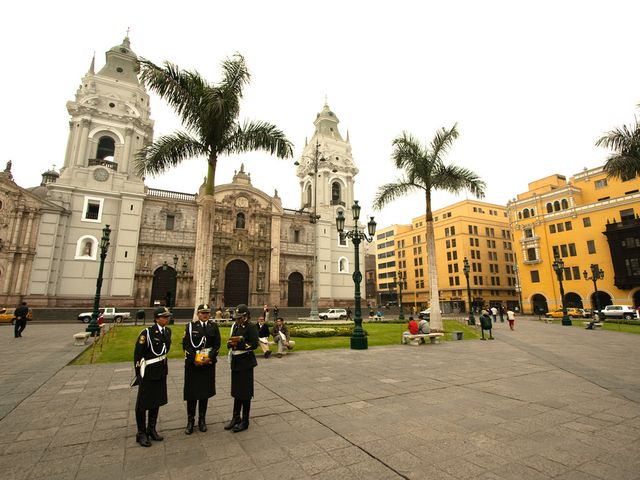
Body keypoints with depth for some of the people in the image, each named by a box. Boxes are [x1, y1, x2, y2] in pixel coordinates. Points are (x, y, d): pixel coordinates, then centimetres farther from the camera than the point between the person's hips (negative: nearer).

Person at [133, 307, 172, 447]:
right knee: (143, 403, 9)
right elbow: (138, 354, -14)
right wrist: (139, 374, -8)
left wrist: (163, 366, 14)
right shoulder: (147, 333, -20)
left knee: (157, 401, 17)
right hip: (148, 372, -6)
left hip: (161, 372, 6)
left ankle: (151, 430, 33)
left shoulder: (167, 331, -1)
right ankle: (141, 433, 26)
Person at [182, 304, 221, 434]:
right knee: (191, 392, 4)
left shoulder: (214, 326, 3)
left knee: (205, 391, 9)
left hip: (208, 364, 2)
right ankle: (190, 421, 20)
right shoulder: (190, 326, -2)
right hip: (192, 364, -1)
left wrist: (210, 358, -12)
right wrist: (194, 359, -15)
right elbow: (186, 345, -6)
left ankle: (202, 420, 25)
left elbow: (217, 345, 1)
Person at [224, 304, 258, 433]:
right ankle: (236, 418, 32)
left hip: (246, 363, -6)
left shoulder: (251, 327, -12)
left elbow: (254, 345, -18)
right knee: (236, 391, 16)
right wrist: (230, 343, -9)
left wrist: (240, 342, -25)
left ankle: (245, 421, 19)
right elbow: (231, 342, 14)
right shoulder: (235, 326, 8)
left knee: (245, 392, 4)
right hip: (235, 362, 6)